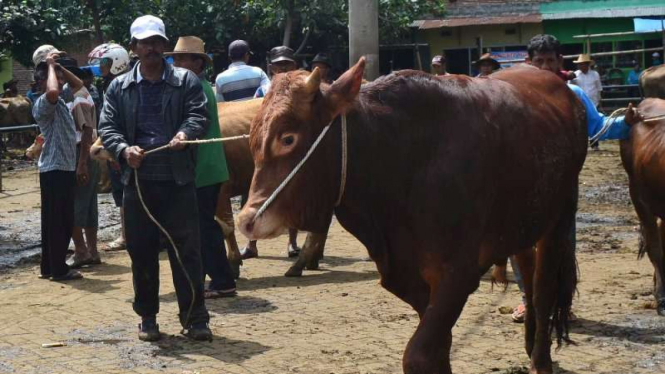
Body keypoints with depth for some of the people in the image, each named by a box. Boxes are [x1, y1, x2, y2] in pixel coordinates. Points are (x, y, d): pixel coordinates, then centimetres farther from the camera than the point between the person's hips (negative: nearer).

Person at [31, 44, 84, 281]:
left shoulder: (61, 100, 13)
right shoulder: (42, 104, -14)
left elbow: (78, 83, 28)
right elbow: (52, 91, -37)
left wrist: (58, 67, 13)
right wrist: (50, 65, -22)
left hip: (65, 167, 9)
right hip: (53, 168, -9)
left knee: (64, 220, 13)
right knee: (56, 220, -4)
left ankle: (49, 266, 20)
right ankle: (59, 269, 1)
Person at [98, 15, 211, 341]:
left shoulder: (186, 81, 7)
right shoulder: (119, 87, 12)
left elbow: (198, 115, -3)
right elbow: (107, 127, 6)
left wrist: (186, 132, -25)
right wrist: (123, 150, -15)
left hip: (178, 180, -2)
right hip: (137, 180, 2)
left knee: (186, 250, -2)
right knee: (141, 251, 7)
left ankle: (194, 318, 4)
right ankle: (147, 317, 19)